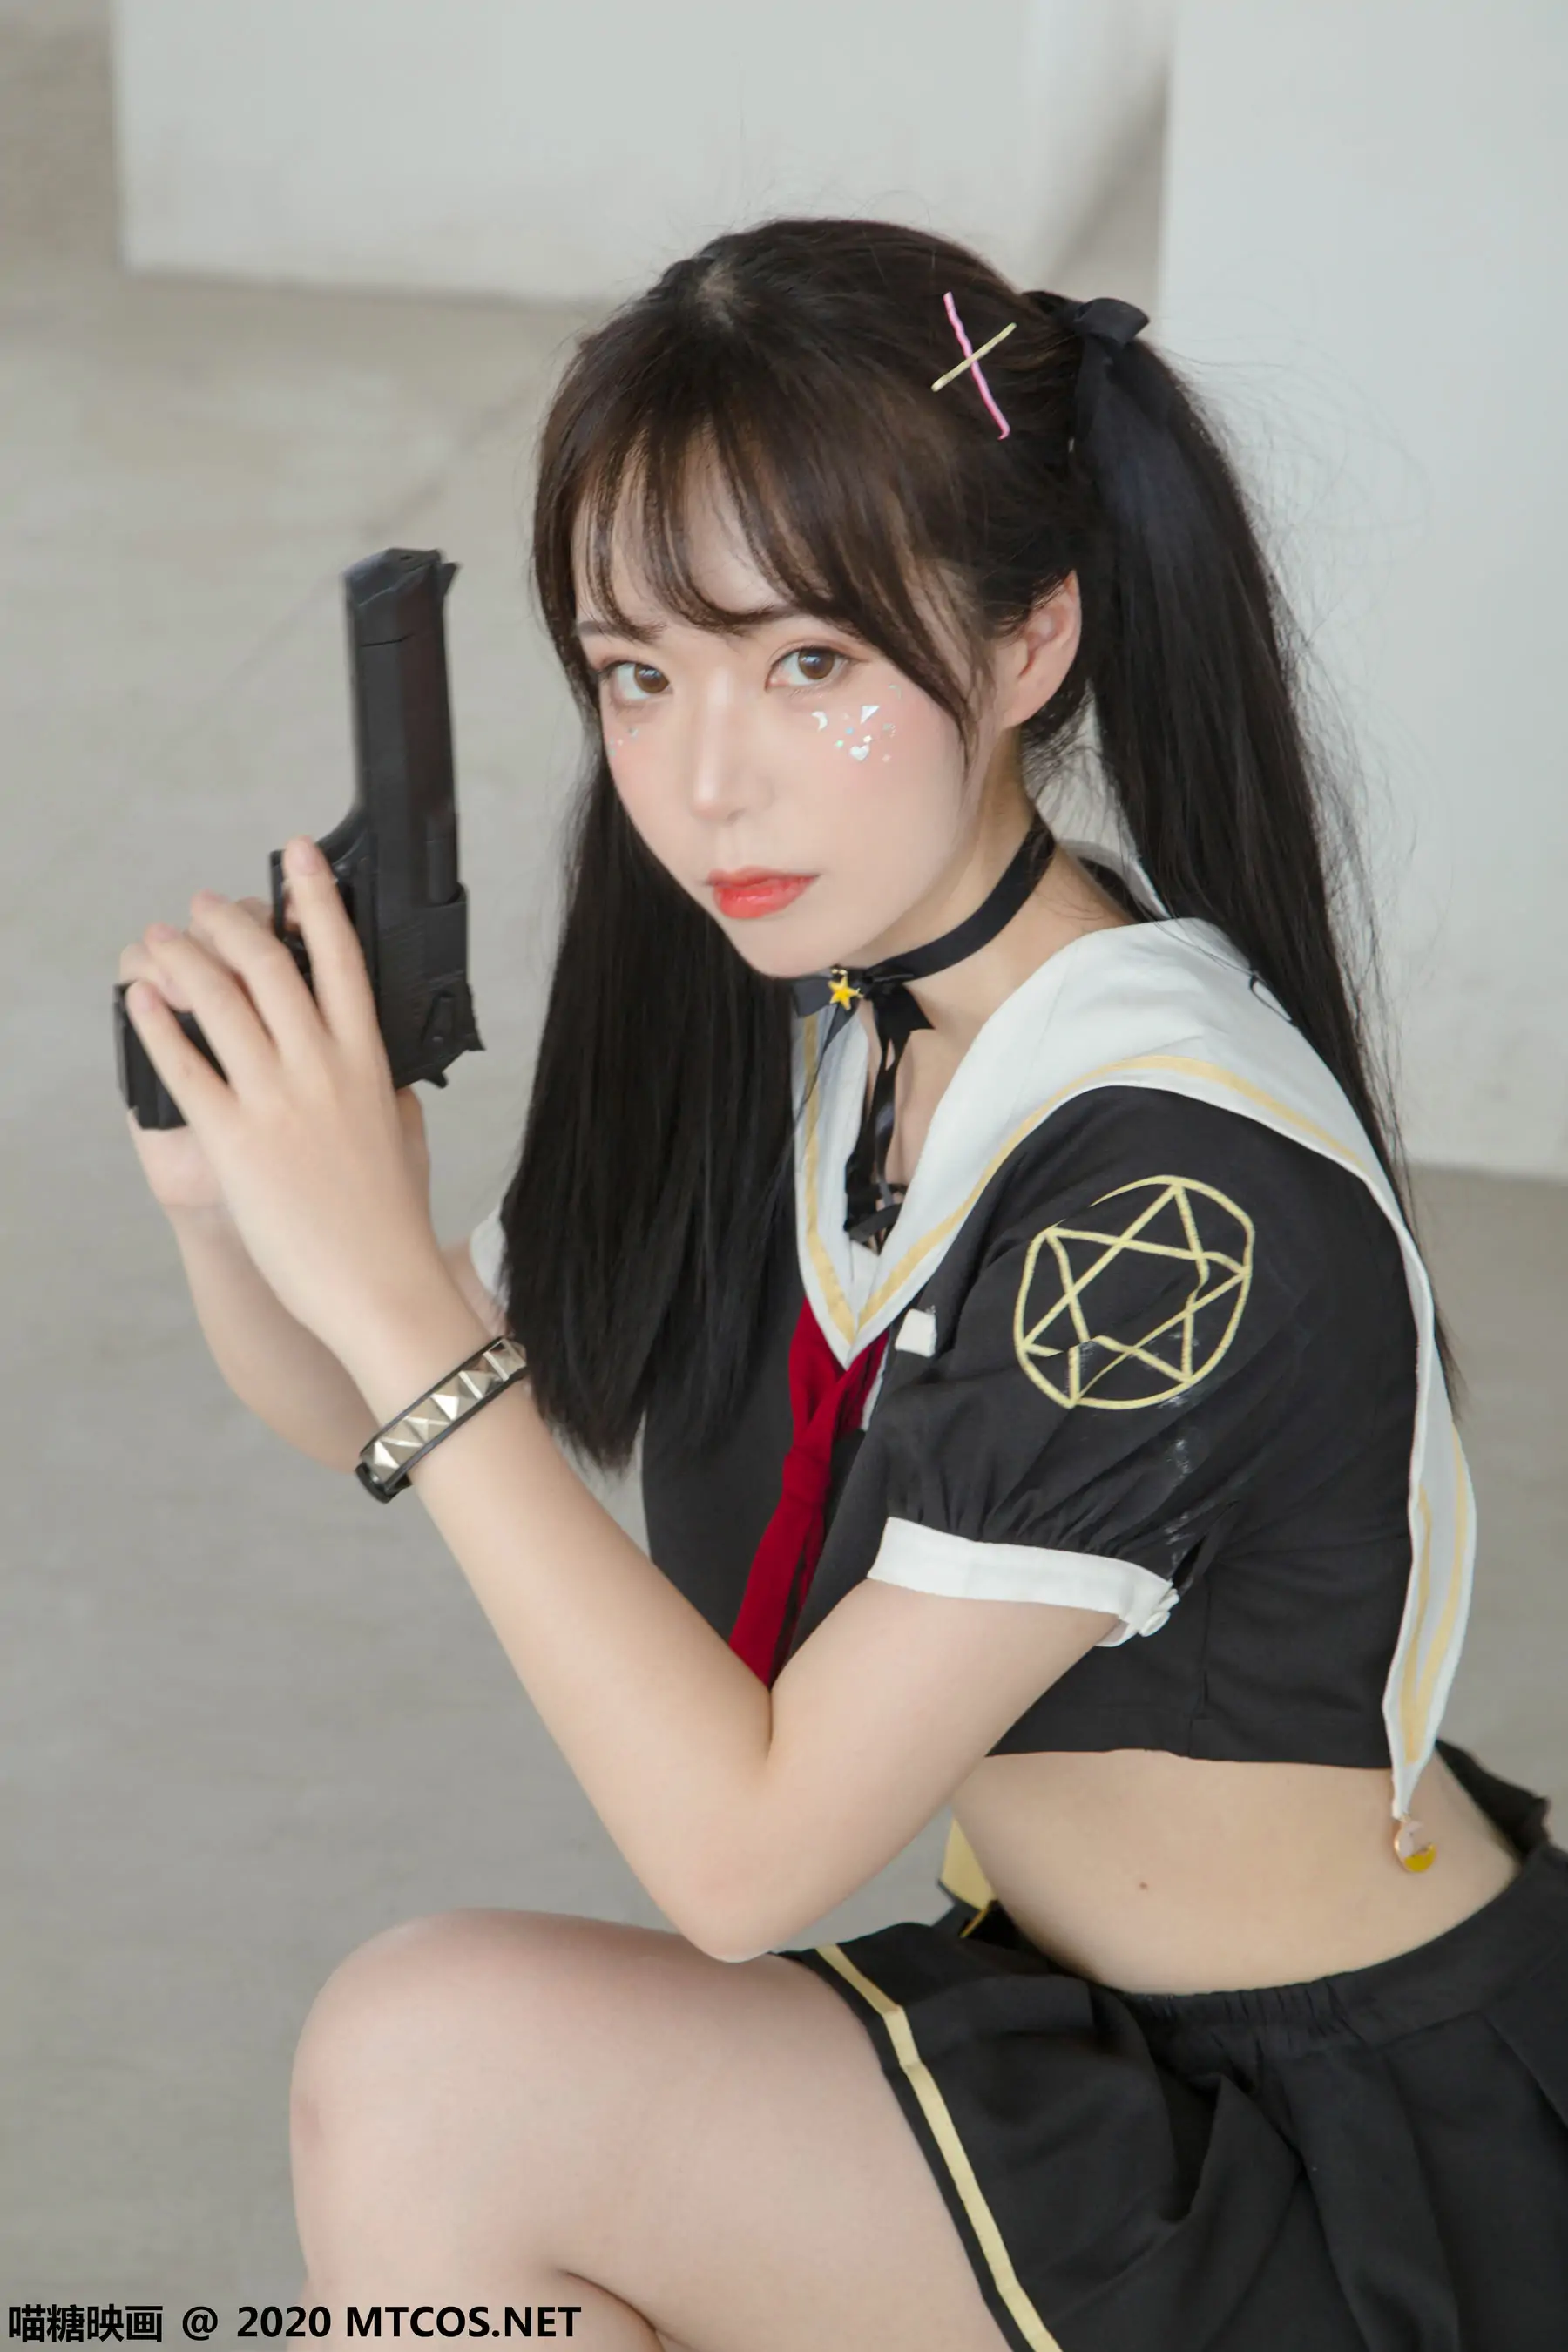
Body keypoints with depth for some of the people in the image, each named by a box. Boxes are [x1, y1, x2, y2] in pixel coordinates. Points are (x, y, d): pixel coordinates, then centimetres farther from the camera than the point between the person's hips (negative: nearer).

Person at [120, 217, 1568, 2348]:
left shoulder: (1180, 1197, -28)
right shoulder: (806, 1014, -2)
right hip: (1100, 2024, 8)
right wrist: (231, 1161, -14)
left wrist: (396, 1300, -27)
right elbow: (363, 1420, 7)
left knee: (441, 2061, -19)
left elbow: (743, 1848, -25)